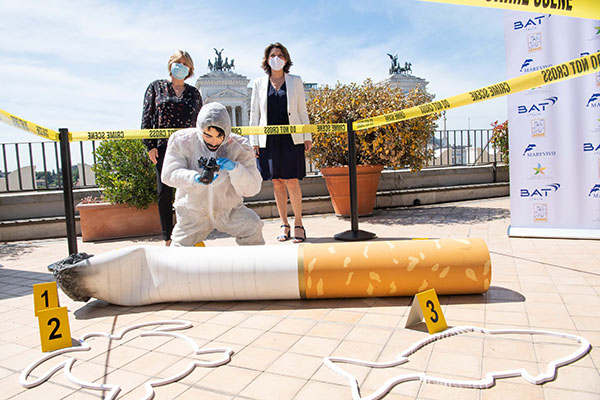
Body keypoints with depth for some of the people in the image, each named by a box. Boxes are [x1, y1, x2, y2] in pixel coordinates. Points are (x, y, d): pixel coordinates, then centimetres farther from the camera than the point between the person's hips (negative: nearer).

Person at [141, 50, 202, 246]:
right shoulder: (156, 87, 11)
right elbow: (147, 118, 6)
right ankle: (168, 238, 8)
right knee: (164, 192, -1)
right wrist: (150, 145, -2)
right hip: (163, 148, -1)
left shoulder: (193, 93, 16)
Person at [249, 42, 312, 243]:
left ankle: (298, 224, 6)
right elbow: (254, 113, 10)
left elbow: (302, 111, 9)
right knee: (277, 182, 4)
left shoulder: (295, 81, 10)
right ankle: (284, 225, 14)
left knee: (291, 181, -7)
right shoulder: (259, 83, 11)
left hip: (291, 138, -1)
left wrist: (307, 136, 3)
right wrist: (254, 141, 4)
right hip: (269, 139, 2)